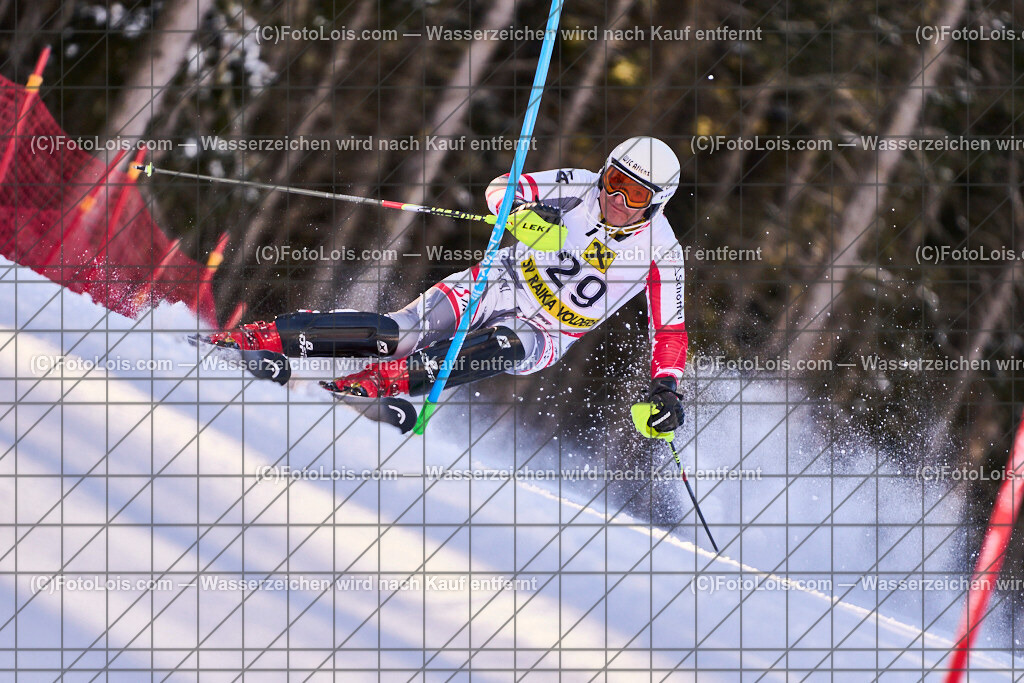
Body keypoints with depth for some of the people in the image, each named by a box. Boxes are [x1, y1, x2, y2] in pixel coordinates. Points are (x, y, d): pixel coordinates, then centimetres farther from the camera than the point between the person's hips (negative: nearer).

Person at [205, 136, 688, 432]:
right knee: (399, 334, -21)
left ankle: (376, 383, -47)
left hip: (545, 337, 0)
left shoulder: (661, 253, -12)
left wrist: (665, 387, -23)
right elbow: (502, 188, -12)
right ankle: (256, 338, -21)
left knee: (499, 349, -38)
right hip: (501, 287, 1)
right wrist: (525, 210, -35)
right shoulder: (582, 187, -10)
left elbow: (670, 330, -7)